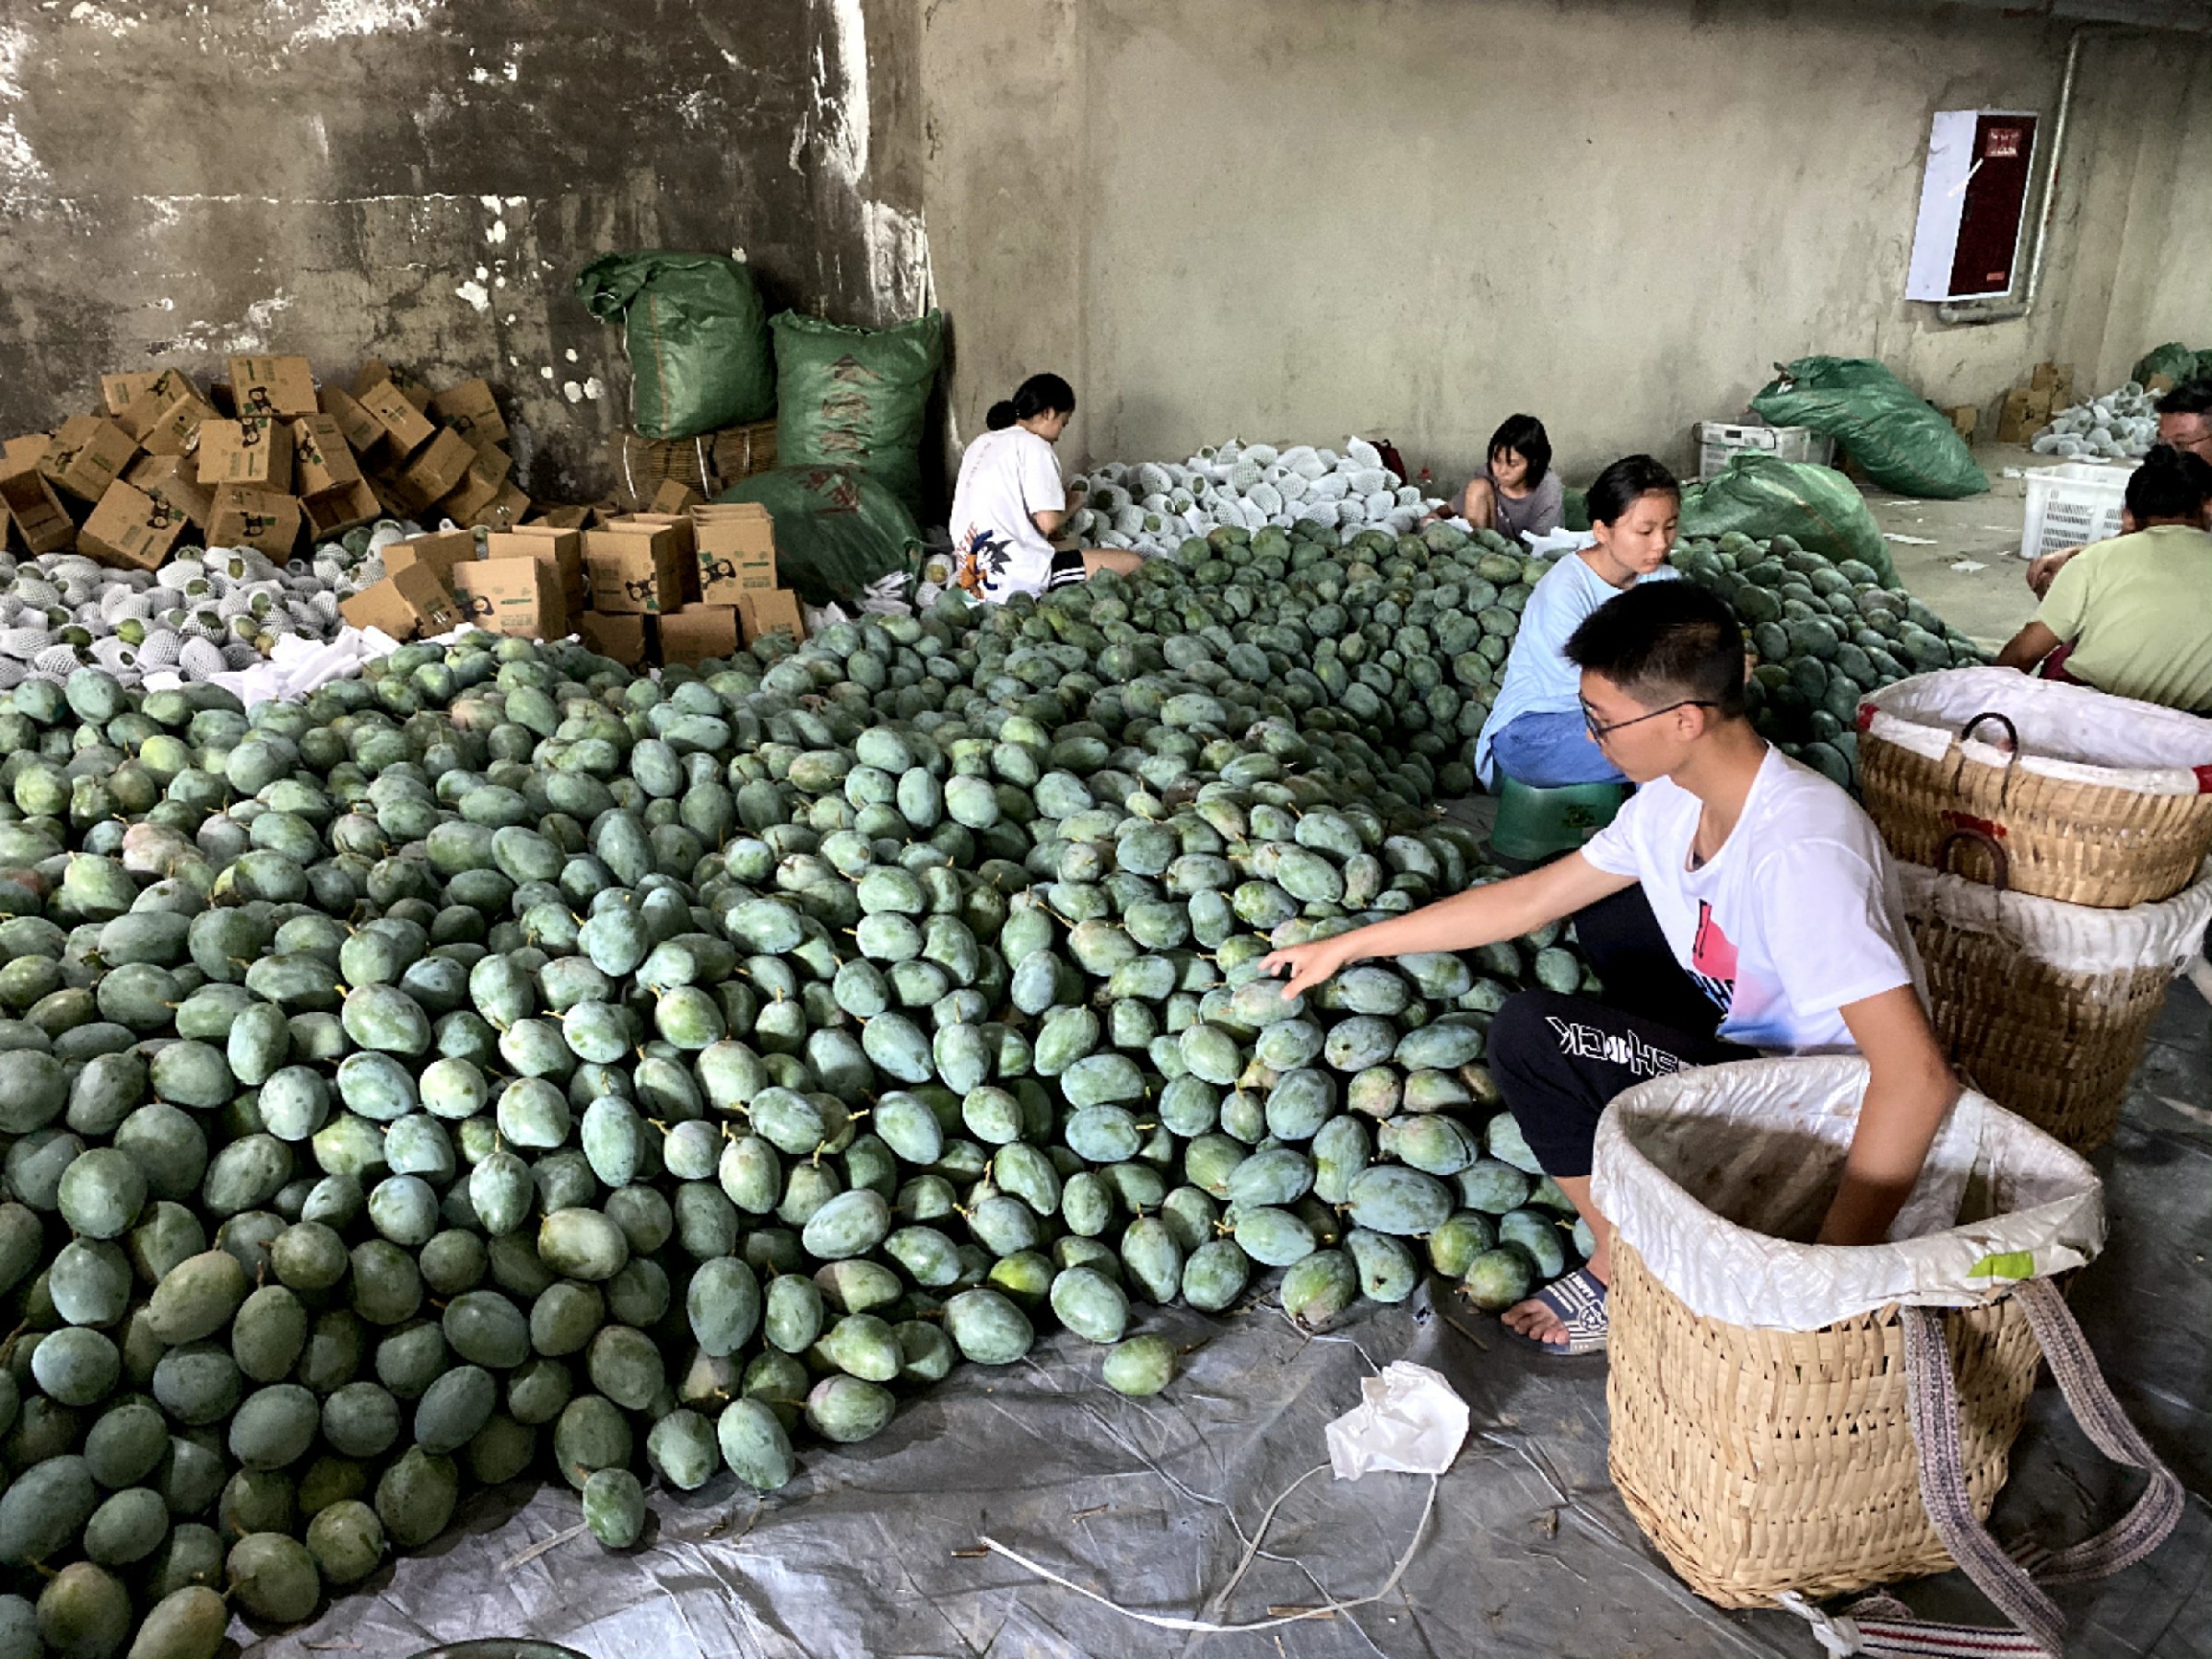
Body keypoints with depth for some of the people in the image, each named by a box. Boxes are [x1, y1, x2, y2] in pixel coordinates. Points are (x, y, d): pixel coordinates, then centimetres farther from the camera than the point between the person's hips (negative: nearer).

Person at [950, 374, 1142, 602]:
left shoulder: (981, 443, 19)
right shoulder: (1032, 445, -6)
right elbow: (1048, 522, -14)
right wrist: (1069, 505, 8)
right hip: (1014, 575, -9)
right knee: (1132, 564, -8)